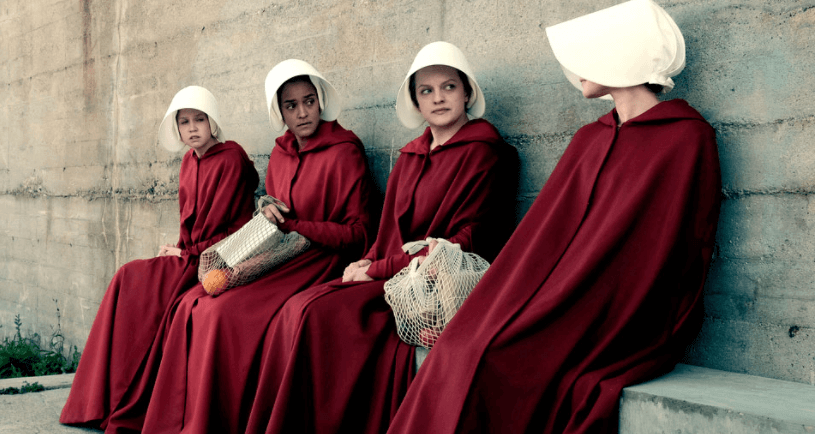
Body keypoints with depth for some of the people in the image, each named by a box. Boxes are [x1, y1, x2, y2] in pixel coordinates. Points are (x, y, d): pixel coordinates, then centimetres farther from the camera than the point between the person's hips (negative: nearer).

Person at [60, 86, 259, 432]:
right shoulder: (189, 160, 15)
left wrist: (187, 251, -6)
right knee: (130, 280, -12)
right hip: (192, 254, 8)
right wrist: (182, 248, 1)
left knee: (134, 280, -19)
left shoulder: (231, 158, -9)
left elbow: (219, 217, -11)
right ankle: (110, 402, -9)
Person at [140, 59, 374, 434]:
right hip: (278, 258, 7)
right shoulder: (280, 155, 14)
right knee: (193, 304, -15)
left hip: (319, 262, -7)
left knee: (224, 310, -26)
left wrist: (291, 226, -13)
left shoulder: (344, 154, -7)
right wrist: (267, 219, 0)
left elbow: (356, 233, -9)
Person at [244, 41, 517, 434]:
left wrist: (378, 269, -11)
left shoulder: (482, 151, -3)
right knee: (299, 311, -18)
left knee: (316, 313, -25)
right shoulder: (411, 155, 19)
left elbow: (467, 241, -10)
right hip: (390, 274, 7)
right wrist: (368, 261, -4)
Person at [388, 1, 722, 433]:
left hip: (627, 328, -5)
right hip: (570, 312, 6)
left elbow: (678, 253, -10)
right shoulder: (588, 140, 18)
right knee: (461, 354, -20)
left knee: (491, 362, -26)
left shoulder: (686, 138, -3)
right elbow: (548, 229, 12)